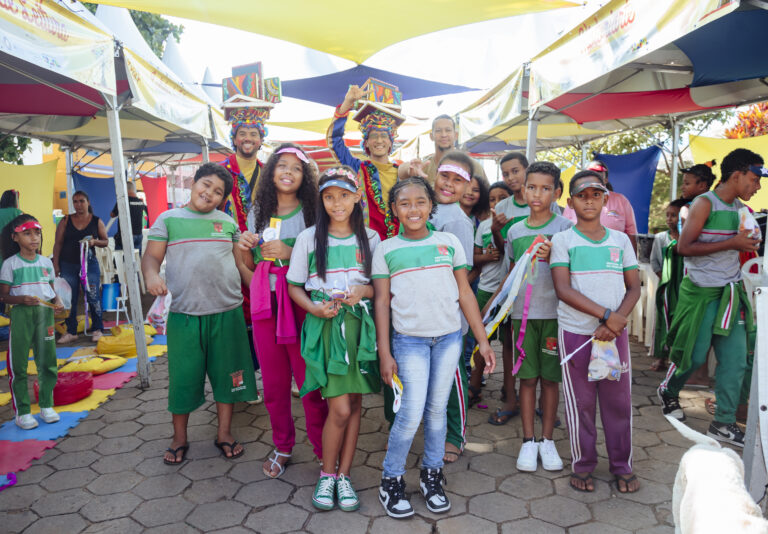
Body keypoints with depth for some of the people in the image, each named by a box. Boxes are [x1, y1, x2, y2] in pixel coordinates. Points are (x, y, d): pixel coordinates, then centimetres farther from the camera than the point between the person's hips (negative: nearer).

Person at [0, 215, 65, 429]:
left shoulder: (46, 262, 8)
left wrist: (57, 302, -6)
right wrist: (22, 299, -21)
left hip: (45, 313, 4)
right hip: (21, 315, -3)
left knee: (48, 361, 8)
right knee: (18, 365, 2)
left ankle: (46, 405, 22)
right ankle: (22, 411, 12)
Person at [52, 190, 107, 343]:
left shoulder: (96, 221, 4)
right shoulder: (66, 221, 5)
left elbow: (106, 242, 9)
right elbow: (58, 244, 5)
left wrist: (95, 241, -13)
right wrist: (56, 265, -2)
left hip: (89, 263, -1)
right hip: (68, 265, 1)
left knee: (93, 297, -1)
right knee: (69, 299, 5)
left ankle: (97, 329, 12)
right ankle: (71, 332, 14)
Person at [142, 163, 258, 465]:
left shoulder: (227, 223, 12)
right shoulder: (168, 219, 6)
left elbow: (240, 263, 14)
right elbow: (151, 256, 0)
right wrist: (151, 275, -22)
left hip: (227, 313, 2)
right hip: (184, 315, -2)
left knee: (227, 375, 9)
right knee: (183, 378, 7)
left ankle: (224, 434, 26)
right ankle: (179, 439, 26)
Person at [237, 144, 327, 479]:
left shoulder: (311, 212, 0)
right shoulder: (257, 212, 13)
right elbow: (251, 265, 18)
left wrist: (290, 253, -18)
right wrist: (244, 249, -2)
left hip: (300, 303, -4)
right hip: (265, 303, 4)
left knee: (309, 380, -3)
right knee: (274, 381, 12)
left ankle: (324, 452, 13)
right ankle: (282, 447, 29)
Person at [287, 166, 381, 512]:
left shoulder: (370, 238, 7)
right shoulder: (309, 238, 2)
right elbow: (295, 286, 6)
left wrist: (364, 292, -11)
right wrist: (314, 308, -12)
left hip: (360, 325, 2)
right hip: (325, 326, -2)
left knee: (354, 404, 8)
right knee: (340, 408, -7)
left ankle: (344, 475, 24)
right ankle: (327, 475, 17)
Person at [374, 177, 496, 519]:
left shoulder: (449, 243, 6)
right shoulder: (386, 250, 2)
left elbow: (465, 294, 7)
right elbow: (382, 302, 2)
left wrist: (483, 341, 5)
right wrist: (384, 353, -2)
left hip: (449, 337, 2)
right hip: (409, 339, -2)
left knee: (437, 408, 9)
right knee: (412, 412, -6)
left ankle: (431, 476, 29)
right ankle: (391, 481, 15)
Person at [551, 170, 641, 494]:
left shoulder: (620, 240, 9)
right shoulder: (563, 240, -1)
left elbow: (634, 288, 6)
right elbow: (563, 289, -10)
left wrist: (617, 321, -11)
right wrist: (606, 315, -17)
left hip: (615, 333, 3)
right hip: (575, 333, -2)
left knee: (618, 400, 8)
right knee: (580, 402, 6)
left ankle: (622, 466, 26)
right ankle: (582, 466, 22)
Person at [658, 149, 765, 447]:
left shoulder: (742, 209, 12)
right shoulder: (705, 204, -11)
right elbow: (684, 247, -20)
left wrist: (749, 244, 5)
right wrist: (732, 243, -21)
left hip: (731, 292, 7)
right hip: (701, 291, -7)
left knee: (736, 359, 2)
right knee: (694, 356, 1)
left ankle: (723, 424, 11)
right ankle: (668, 392, 31)